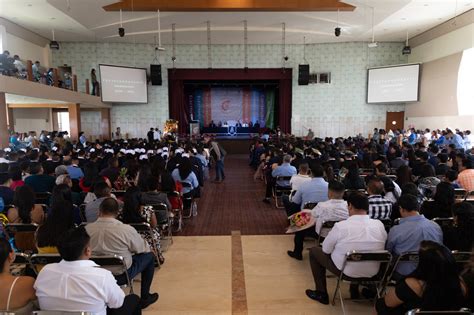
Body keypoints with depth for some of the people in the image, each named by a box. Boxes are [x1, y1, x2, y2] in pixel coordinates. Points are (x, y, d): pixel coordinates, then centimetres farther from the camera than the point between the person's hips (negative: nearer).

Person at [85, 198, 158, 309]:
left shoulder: (87, 229, -15)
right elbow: (144, 249, -8)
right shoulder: (126, 229, -24)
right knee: (149, 256, 16)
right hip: (121, 275, -4)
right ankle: (144, 298, 24)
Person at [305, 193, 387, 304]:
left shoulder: (340, 226, -22)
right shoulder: (379, 225, -11)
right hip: (373, 273, 5)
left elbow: (326, 250, -9)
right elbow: (382, 248, 6)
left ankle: (321, 294, 24)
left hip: (346, 272, -4)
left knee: (314, 251, 17)